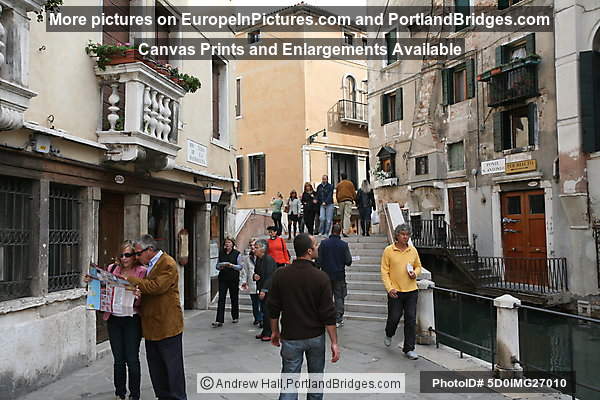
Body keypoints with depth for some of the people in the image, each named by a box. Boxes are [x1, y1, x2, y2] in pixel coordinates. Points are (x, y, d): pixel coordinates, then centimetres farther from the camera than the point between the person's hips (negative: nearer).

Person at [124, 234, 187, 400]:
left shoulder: (168, 264, -15)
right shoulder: (147, 264, 14)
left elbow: (156, 286, -25)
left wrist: (131, 279, -20)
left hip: (167, 323, -9)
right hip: (151, 325, 9)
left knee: (173, 365, 1)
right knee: (155, 365, 16)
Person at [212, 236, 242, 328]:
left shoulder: (237, 254, -2)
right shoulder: (221, 253, 8)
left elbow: (240, 267, -2)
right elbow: (217, 265, 13)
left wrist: (232, 265, -18)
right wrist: (220, 267, -9)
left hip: (234, 279, -2)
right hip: (223, 278, 2)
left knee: (234, 298, 10)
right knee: (221, 299, -5)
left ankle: (235, 317, 29)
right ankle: (219, 321, -6)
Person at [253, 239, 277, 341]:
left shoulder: (269, 259, -16)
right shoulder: (258, 259, 11)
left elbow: (269, 276, -19)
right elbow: (256, 272, 23)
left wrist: (264, 290, -21)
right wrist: (255, 276, -1)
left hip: (268, 290, -8)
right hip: (261, 289, 8)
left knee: (267, 311, -6)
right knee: (264, 310, 12)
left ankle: (269, 333, 4)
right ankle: (265, 332, 20)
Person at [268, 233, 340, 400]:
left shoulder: (280, 275, -8)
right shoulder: (321, 277, -14)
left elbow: (274, 308, -1)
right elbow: (328, 314, -13)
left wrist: (275, 331, 13)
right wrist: (334, 342, -6)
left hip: (290, 337, 1)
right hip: (316, 337, -1)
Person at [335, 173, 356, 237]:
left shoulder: (338, 184, 13)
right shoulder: (350, 183, 9)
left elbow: (336, 194, 14)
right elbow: (354, 193, 6)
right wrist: (354, 199, 20)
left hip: (341, 201, 2)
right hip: (348, 201, -2)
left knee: (342, 216, 12)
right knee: (347, 216, -9)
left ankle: (343, 230, 13)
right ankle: (345, 231, -20)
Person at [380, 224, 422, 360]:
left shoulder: (413, 250, 6)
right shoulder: (389, 250, -4)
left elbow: (418, 266, 20)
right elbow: (384, 271, -4)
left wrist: (415, 273, -3)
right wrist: (389, 288, -14)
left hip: (411, 290, 3)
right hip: (395, 291, -3)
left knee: (411, 319, 2)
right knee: (394, 317, 6)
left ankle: (409, 349, 13)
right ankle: (389, 335, 39)